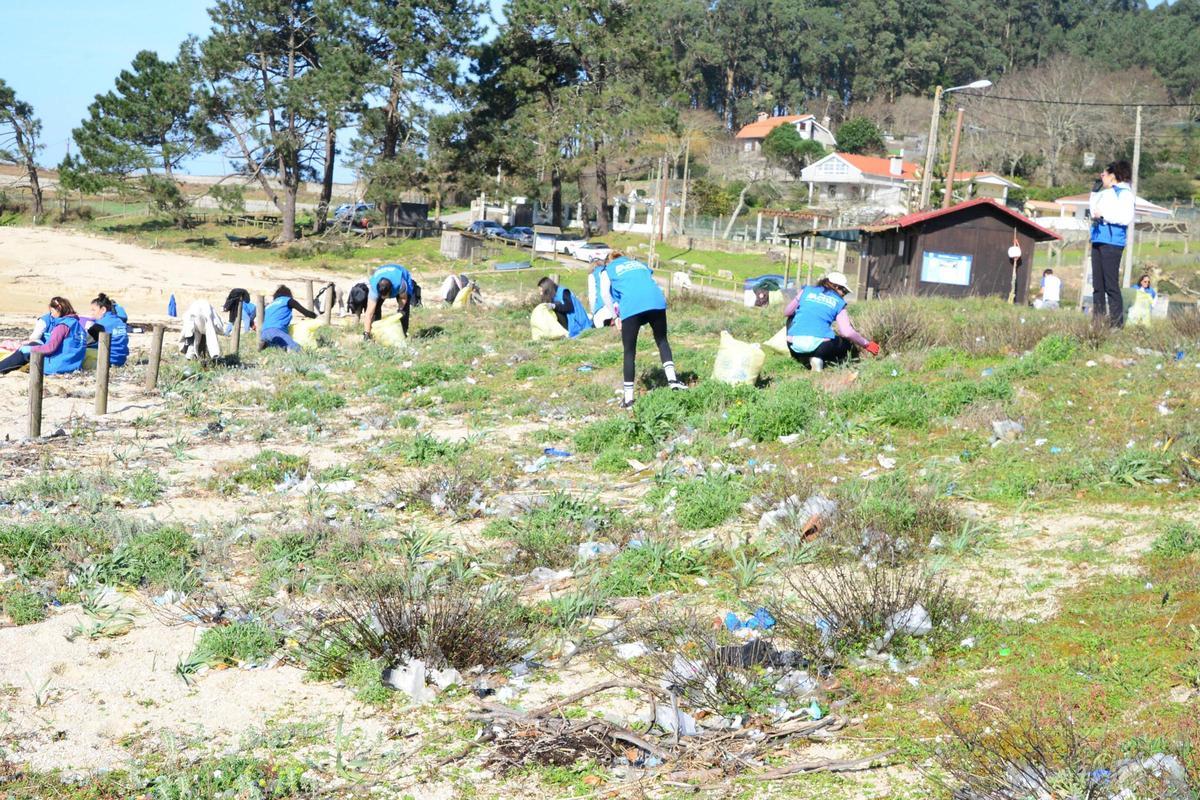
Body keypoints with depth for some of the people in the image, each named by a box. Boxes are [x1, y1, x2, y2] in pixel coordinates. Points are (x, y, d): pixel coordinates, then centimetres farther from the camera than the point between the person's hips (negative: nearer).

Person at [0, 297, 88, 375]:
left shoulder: (63, 326, -15)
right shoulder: (74, 322, 13)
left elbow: (51, 347, -23)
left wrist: (30, 349, -10)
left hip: (58, 366, -9)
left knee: (24, 352, 4)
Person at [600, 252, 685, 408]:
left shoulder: (608, 270, 26)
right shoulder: (639, 263, 35)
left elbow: (605, 293, 8)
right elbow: (653, 283, 23)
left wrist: (615, 316, 11)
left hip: (631, 306, -2)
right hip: (656, 301, 2)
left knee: (630, 352, 6)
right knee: (662, 340, 19)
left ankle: (628, 398, 7)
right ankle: (672, 378, 2)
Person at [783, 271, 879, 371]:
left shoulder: (807, 290, 17)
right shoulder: (839, 302, 12)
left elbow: (786, 313, 22)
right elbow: (847, 332, 1)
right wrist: (867, 345, 14)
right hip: (818, 343, -2)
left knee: (792, 318, 36)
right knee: (846, 343, 29)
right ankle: (819, 358, -2)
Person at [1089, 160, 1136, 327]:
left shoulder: (1124, 193, -6)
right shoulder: (1105, 193, 19)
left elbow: (1127, 218, -17)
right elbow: (1092, 208, 34)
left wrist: (1104, 215, -17)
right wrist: (1095, 189, 24)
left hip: (1112, 243, -9)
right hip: (1098, 242, 9)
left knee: (1111, 285, -11)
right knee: (1097, 285, 8)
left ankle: (1117, 324, -10)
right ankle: (1097, 321, 11)